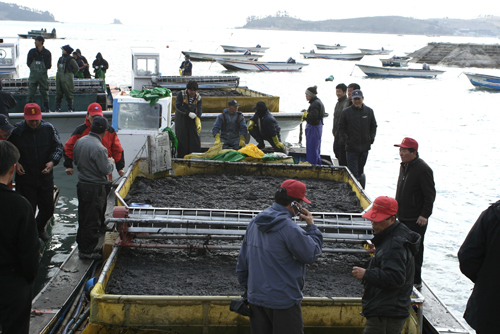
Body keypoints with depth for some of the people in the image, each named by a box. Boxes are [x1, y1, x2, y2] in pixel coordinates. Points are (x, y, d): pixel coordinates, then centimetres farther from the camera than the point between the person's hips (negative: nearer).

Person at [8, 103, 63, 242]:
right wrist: (15, 163, -16)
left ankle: (40, 228, 44)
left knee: (48, 209, 15)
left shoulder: (49, 128, -5)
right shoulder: (17, 131, -10)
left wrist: (53, 161, -16)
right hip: (25, 179, -3)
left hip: (46, 177, 3)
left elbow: (58, 147, 1)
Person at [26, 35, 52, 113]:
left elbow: (48, 66, -4)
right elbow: (28, 63, 5)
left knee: (44, 92, 5)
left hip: (43, 75, -1)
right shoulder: (32, 52, 6)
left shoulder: (47, 53, 0)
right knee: (31, 93, 0)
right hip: (33, 76, 1)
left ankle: (46, 108, 15)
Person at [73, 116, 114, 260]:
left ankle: (81, 246, 29)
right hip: (95, 188, -8)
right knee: (92, 221, 2)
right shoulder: (98, 148, -24)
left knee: (83, 218, 19)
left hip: (81, 184, 8)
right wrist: (111, 162, 0)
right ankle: (87, 251, 9)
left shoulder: (80, 141, 3)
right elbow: (106, 170, -20)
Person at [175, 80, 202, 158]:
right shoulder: (181, 94, -10)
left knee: (194, 136, -3)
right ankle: (181, 156, 3)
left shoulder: (198, 98, -4)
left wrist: (198, 123, -30)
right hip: (181, 118, -2)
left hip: (192, 119, 2)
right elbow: (178, 106, -17)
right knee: (181, 137, -4)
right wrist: (188, 113, -24)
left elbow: (198, 110, -14)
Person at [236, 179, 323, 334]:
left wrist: (247, 287, 22)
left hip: (256, 297, 7)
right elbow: (311, 255, -11)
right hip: (283, 301, -7)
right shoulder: (289, 228, -21)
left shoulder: (255, 222, 5)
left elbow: (242, 260, 12)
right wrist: (311, 226, 0)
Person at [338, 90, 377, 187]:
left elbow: (373, 126, 15)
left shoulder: (369, 111, 6)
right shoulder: (346, 112, -3)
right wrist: (346, 139, -11)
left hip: (365, 147, 3)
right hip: (351, 148, -3)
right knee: (353, 173, -6)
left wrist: (371, 138, 2)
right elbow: (341, 128, 2)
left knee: (360, 172, 14)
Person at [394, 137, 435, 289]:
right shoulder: (404, 166, 9)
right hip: (402, 217, 9)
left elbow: (430, 195, -17)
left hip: (416, 220, -9)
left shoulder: (423, 169, -18)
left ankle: (415, 281, 8)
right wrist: (397, 208, 21)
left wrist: (425, 215, -18)